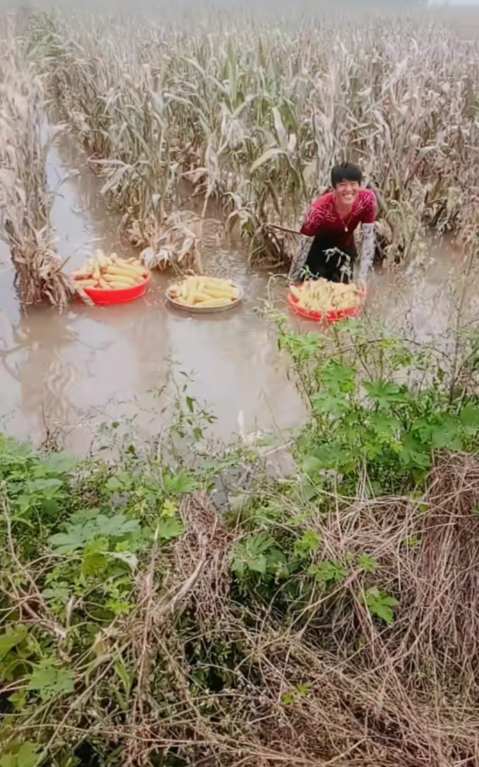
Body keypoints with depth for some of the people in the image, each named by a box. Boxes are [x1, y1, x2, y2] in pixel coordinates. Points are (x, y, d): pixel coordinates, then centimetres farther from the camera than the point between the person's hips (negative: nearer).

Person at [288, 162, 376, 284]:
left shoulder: (367, 199, -30)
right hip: (318, 250, -4)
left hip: (345, 249, 4)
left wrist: (362, 278, -26)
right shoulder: (320, 209, -40)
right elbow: (304, 247, -31)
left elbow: (368, 238, -22)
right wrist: (292, 282, -24)